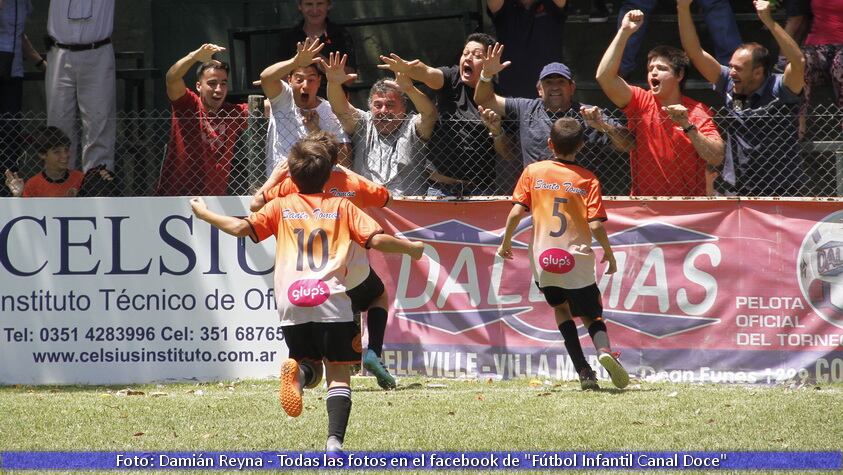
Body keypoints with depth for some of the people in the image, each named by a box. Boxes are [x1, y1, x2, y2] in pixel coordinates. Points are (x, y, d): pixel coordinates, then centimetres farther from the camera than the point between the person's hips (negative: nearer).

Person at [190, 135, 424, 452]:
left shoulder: (281, 207, 13)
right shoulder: (341, 207, 11)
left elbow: (242, 228, 4)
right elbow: (376, 239, 2)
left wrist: (203, 214, 19)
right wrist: (410, 248, 19)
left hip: (292, 304, 1)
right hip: (332, 300, -1)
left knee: (310, 366, 18)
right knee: (338, 373, 3)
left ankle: (298, 371, -20)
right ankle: (335, 441, -17)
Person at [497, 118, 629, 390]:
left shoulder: (533, 172, 0)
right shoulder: (588, 180, -3)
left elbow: (516, 212, -4)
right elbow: (595, 225, -9)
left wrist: (505, 243, 11)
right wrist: (609, 254, 7)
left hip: (544, 260, 1)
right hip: (577, 263, -1)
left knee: (561, 307, 23)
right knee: (591, 314, 15)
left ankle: (583, 371, 6)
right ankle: (604, 350, -19)